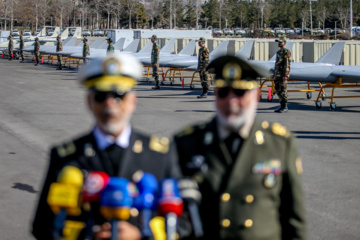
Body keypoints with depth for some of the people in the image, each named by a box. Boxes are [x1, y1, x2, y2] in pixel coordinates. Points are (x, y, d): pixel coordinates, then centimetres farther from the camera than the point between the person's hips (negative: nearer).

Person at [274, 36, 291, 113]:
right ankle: (282, 107, 13)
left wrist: (285, 75, -23)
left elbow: (287, 64, -16)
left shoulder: (287, 52, -10)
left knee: (283, 91, -8)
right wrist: (275, 75, 20)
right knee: (278, 91, 8)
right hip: (277, 74, 9)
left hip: (283, 74, -9)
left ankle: (285, 108, -4)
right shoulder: (279, 52, 18)